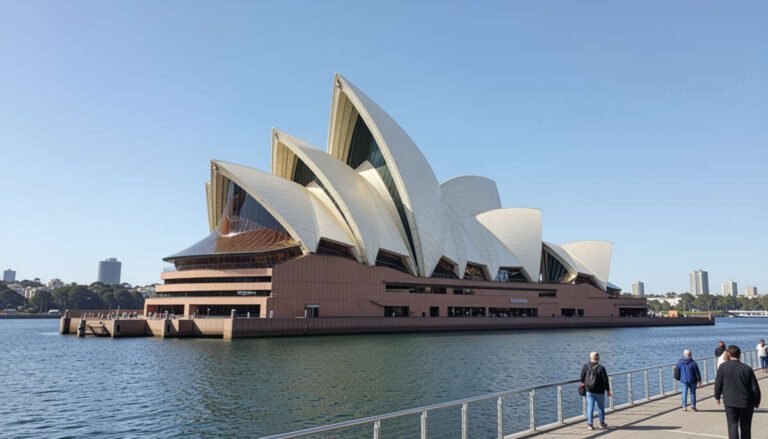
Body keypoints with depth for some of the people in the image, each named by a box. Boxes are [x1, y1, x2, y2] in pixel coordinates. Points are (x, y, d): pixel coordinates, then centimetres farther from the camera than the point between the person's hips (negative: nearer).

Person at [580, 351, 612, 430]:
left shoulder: (585, 366, -6)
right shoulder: (601, 368, -16)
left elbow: (582, 377, 5)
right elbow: (605, 380, -11)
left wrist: (583, 383, 26)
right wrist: (608, 390, -1)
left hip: (589, 391, 2)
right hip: (599, 391, -2)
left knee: (590, 407, 6)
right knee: (601, 407, 14)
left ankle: (590, 424, 4)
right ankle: (602, 423, 27)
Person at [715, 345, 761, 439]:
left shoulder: (723, 367, -7)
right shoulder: (747, 369, -6)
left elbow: (718, 384, -3)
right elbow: (755, 387, -2)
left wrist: (717, 397, 13)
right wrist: (757, 401, 13)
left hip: (730, 402, -1)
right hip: (746, 403, 2)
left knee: (732, 425, 1)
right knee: (745, 427, 16)